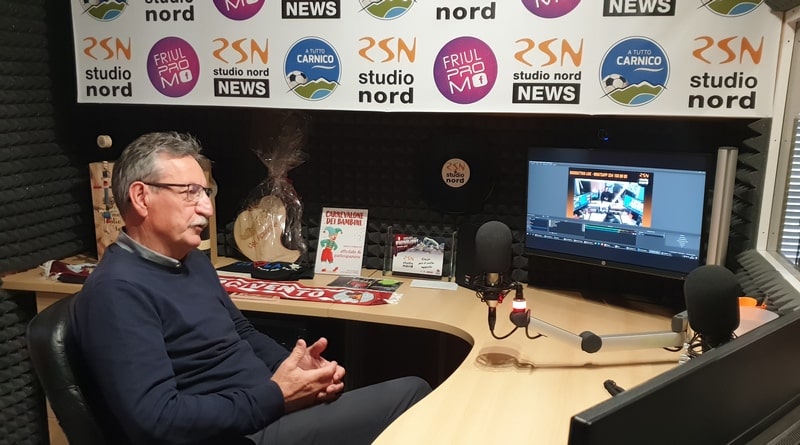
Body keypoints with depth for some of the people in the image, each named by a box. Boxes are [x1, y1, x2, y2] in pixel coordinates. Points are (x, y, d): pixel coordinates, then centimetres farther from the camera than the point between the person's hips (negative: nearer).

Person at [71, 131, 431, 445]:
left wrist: (292, 365, 1)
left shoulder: (193, 261, 12)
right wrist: (274, 397, -21)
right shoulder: (118, 290, -18)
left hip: (268, 411, 9)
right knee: (410, 396, -14)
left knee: (409, 391, 1)